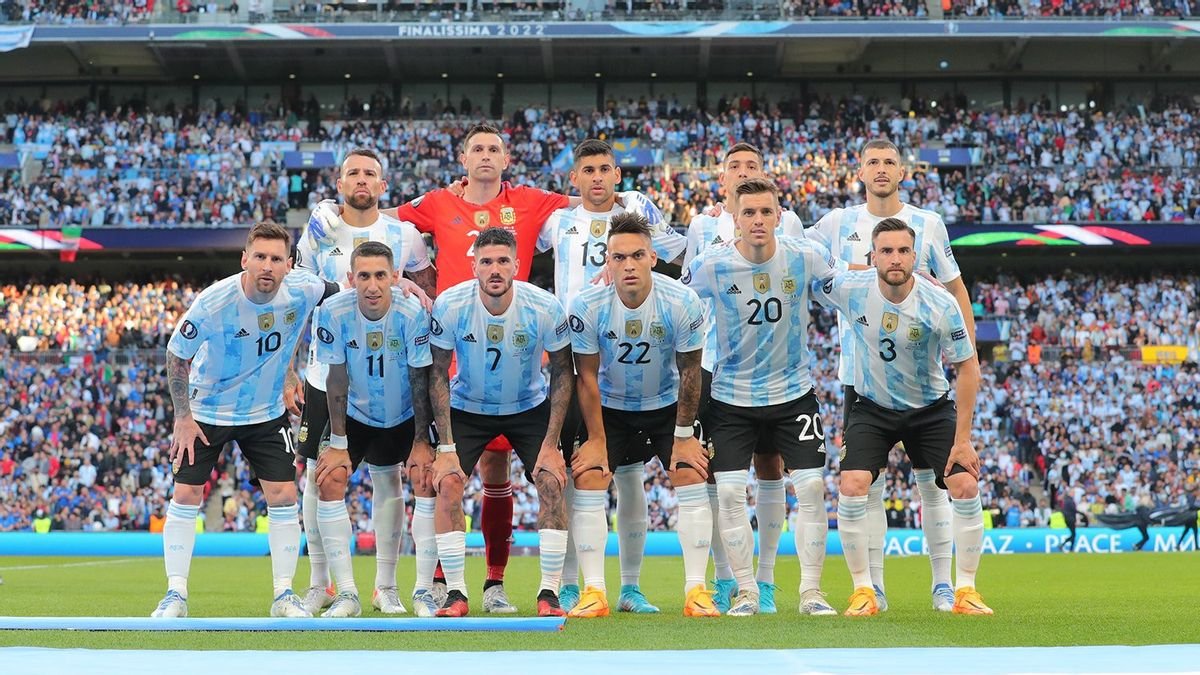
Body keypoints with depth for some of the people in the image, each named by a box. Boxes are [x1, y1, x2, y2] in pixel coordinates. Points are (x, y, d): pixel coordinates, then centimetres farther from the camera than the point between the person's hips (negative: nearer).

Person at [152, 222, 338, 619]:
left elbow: (342, 292, 6)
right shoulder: (214, 302, -26)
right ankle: (175, 595, 6)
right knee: (185, 496, -4)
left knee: (284, 496, -4)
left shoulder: (303, 291, -19)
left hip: (268, 412, 2)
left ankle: (284, 594, 7)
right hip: (207, 410, -2)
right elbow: (176, 355, -12)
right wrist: (183, 417, -12)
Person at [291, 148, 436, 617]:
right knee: (320, 477, 2)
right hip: (325, 376, 1)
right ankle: (319, 585, 14)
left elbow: (430, 298, 9)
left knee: (387, 478, 1)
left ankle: (385, 587, 12)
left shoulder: (404, 235, 2)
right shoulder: (316, 235, 4)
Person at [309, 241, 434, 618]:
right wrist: (338, 444, -15)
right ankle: (346, 593, -10)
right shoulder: (333, 312, -22)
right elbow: (337, 381, -16)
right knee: (330, 480, -15)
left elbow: (420, 381, -18)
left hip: (405, 416, -1)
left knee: (427, 478, -15)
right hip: (356, 414, 1)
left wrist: (421, 442, -17)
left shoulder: (412, 313, -25)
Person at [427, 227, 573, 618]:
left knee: (552, 481, -16)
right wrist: (445, 446, -17)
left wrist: (551, 444, -15)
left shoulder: (544, 308, -23)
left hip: (529, 407, 0)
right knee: (448, 482, -18)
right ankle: (455, 593, -8)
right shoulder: (450, 306, -23)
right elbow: (438, 375, -12)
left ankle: (549, 592, -6)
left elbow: (563, 372, -11)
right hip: (467, 407, 0)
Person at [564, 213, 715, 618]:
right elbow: (587, 377, -12)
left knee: (692, 478, -12)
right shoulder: (587, 306, -23)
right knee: (588, 479, -13)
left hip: (667, 406, 0)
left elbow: (690, 372, -11)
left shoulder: (682, 303, -23)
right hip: (610, 408, 0)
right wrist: (596, 440, -10)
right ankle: (594, 591, -8)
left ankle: (696, 590, -5)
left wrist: (683, 436, -8)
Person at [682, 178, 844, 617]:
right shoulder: (711, 266, -14)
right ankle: (745, 591, 9)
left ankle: (811, 590, 8)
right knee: (729, 492, -5)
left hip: (794, 394, 1)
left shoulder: (805, 257, -10)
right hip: (731, 398, -1)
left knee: (812, 487, -3)